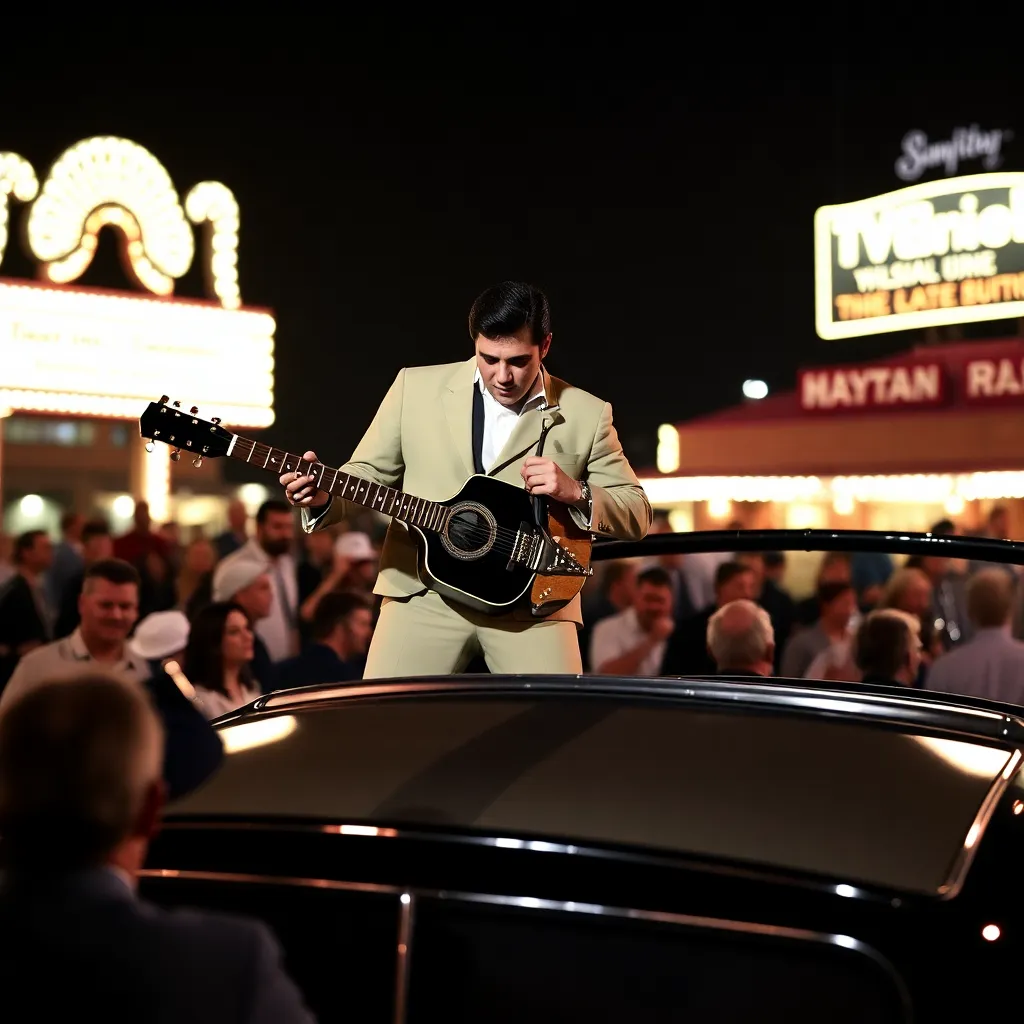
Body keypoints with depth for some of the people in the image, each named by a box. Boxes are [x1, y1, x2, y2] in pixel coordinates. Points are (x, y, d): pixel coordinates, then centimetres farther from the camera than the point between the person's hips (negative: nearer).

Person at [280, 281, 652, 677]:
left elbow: (637, 515, 7)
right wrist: (324, 496, -12)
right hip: (423, 590, 1)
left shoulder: (586, 414, 4)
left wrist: (576, 493, -13)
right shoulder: (416, 387, 5)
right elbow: (366, 474, 10)